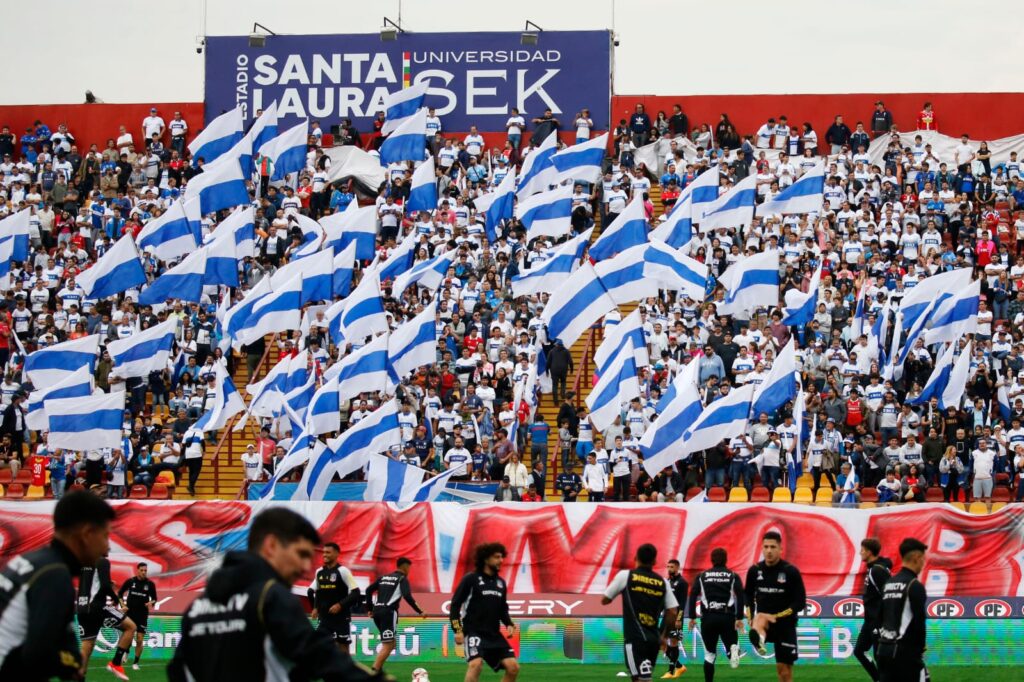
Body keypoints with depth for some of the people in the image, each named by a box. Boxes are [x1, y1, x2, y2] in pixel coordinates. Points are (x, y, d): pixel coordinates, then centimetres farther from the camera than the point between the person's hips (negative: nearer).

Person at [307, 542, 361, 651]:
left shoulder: (342, 571, -10)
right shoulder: (319, 572, 7)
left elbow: (356, 593, -13)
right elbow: (311, 591, 21)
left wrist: (341, 605, -21)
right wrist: (315, 607, 8)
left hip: (341, 617, -5)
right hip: (324, 617, 5)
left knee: (343, 646, 4)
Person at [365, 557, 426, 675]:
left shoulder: (384, 577, 21)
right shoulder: (402, 579, 2)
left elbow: (369, 590, 15)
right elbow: (407, 596, -13)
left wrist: (370, 608, 20)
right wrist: (420, 612, -10)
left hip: (377, 611, 7)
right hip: (388, 612, -7)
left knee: (391, 643, 19)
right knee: (387, 645, -7)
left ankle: (378, 670, 12)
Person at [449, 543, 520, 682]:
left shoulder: (500, 583, 14)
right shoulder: (471, 579, -4)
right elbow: (455, 604, -5)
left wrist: (509, 624, 3)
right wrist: (457, 630, -12)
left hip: (494, 634, 6)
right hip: (474, 632, -6)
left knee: (513, 667, -5)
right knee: (476, 664, -29)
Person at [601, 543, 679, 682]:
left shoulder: (625, 575, -2)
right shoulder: (662, 582, 8)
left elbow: (605, 600, 7)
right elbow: (672, 612, 4)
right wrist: (663, 636, 18)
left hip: (634, 639, -5)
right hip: (653, 639, 5)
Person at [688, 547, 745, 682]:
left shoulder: (702, 576, 10)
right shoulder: (733, 576, 8)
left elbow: (693, 596, 0)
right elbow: (740, 597, -5)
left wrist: (692, 617, 2)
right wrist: (739, 618, -6)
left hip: (708, 618, 1)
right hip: (727, 617, -1)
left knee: (710, 654, 13)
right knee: (731, 645, 10)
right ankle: (733, 650, -27)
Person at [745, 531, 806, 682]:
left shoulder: (791, 571, -7)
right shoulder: (755, 570, 1)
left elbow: (800, 603, -8)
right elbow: (748, 596, 16)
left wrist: (777, 617, -17)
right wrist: (751, 618, 1)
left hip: (785, 625, -1)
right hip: (764, 620, 1)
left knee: (784, 668, 0)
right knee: (760, 618, -36)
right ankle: (759, 642, -70)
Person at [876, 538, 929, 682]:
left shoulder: (888, 584, 15)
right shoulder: (914, 586, -11)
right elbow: (919, 621, -14)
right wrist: (920, 648, 0)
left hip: (884, 650, 8)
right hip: (905, 652, -8)